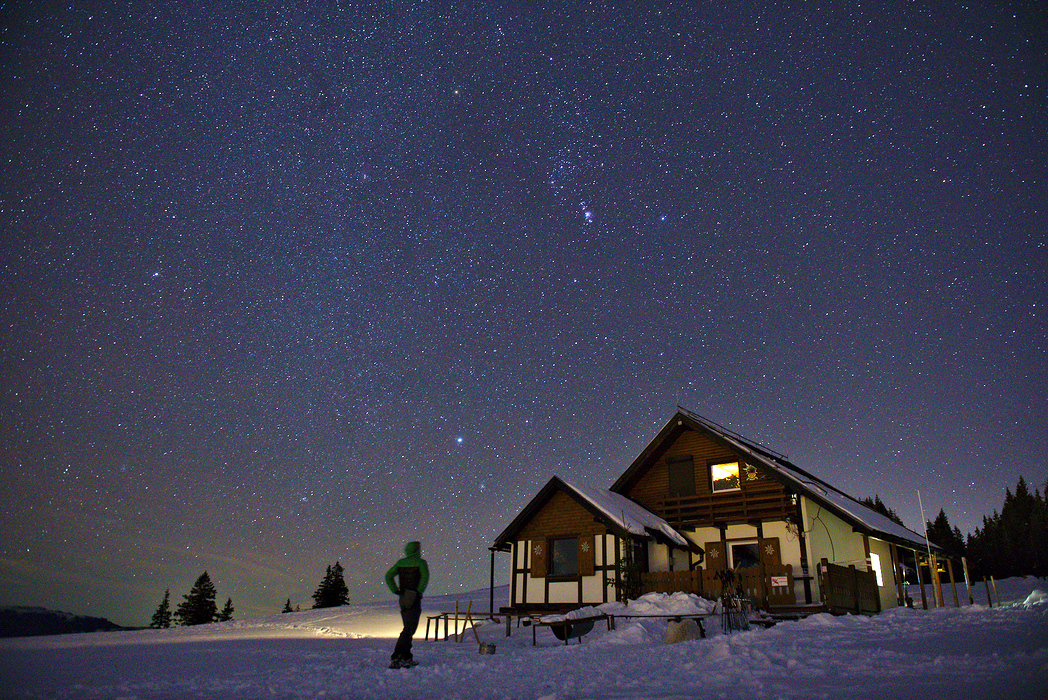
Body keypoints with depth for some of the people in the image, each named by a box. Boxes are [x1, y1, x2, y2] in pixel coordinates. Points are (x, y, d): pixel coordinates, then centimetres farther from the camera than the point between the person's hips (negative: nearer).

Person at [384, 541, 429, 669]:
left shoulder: (400, 563, 10)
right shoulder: (420, 562, -6)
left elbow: (388, 576, 6)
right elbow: (425, 577, -21)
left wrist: (396, 591, 5)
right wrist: (419, 591, -14)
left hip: (403, 599, 7)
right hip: (414, 600, -6)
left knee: (409, 628, 19)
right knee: (409, 629, -6)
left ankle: (407, 658, 22)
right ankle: (395, 658, -14)